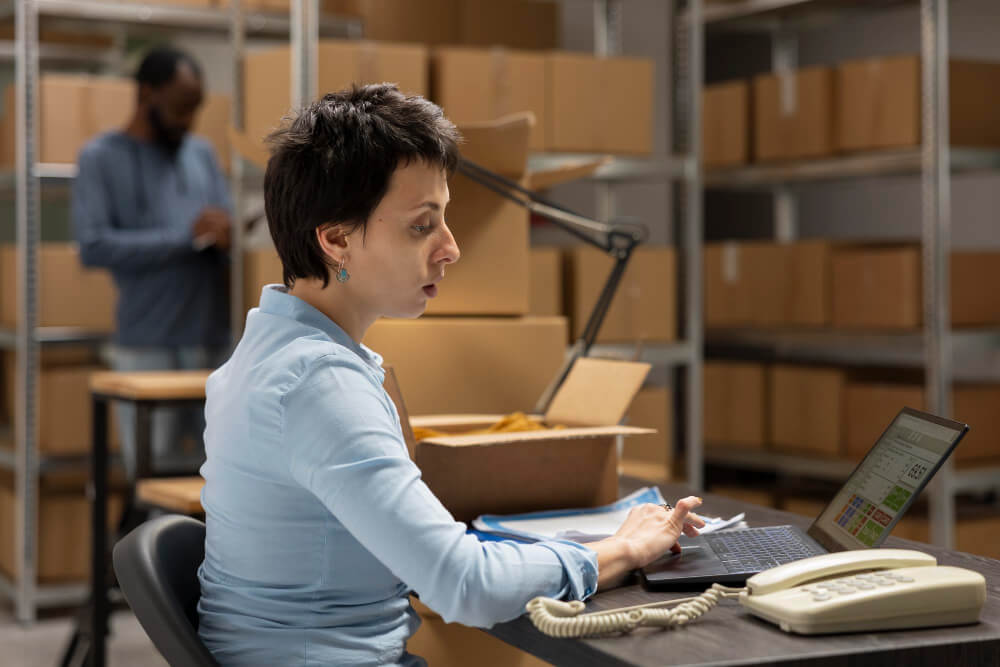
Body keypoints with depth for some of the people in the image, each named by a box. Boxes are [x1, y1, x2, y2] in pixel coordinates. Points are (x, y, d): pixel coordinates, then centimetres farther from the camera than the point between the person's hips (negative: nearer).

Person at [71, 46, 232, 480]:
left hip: (215, 342, 4)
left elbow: (228, 229, 11)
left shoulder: (202, 154, 16)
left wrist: (228, 233, -14)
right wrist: (186, 237, -12)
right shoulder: (102, 158, 1)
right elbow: (93, 246, -11)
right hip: (147, 350, -4)